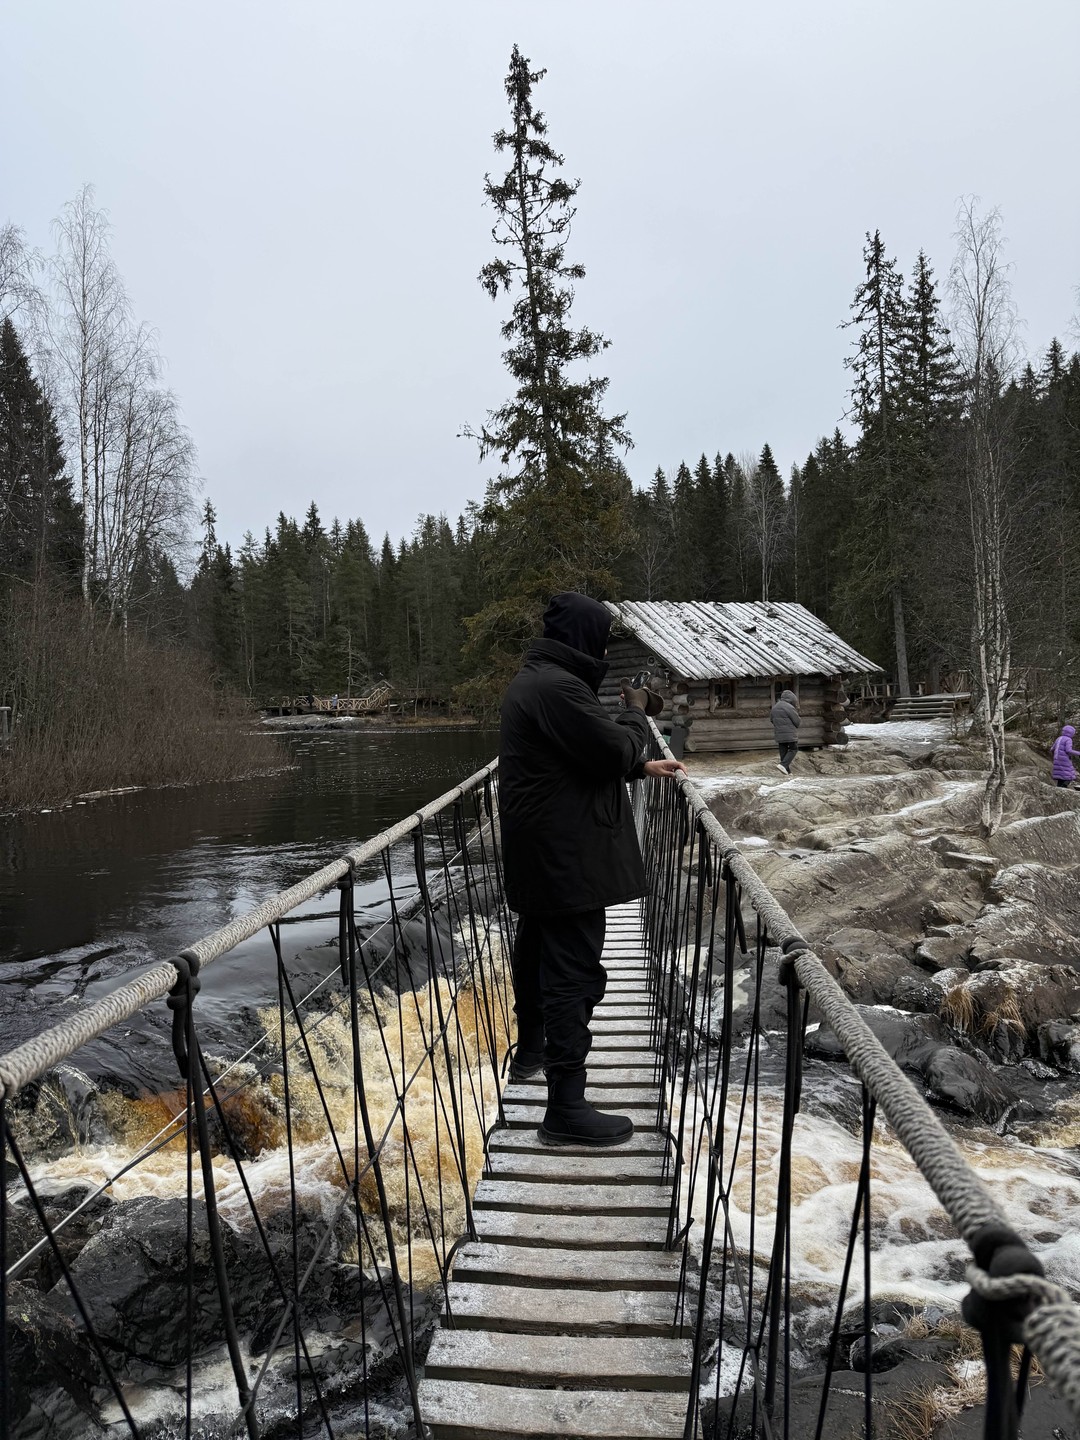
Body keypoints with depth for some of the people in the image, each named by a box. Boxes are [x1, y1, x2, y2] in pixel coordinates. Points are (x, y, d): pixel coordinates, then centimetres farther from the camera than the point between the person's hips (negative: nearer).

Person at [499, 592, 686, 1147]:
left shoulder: (533, 679, 14)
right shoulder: (557, 686, -21)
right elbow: (612, 750, -20)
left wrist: (642, 766, 17)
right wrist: (636, 715, -2)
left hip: (538, 851, 11)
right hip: (566, 854, -11)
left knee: (538, 948, 24)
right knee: (574, 970, -8)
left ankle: (531, 1051, 43)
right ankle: (567, 1106, -3)